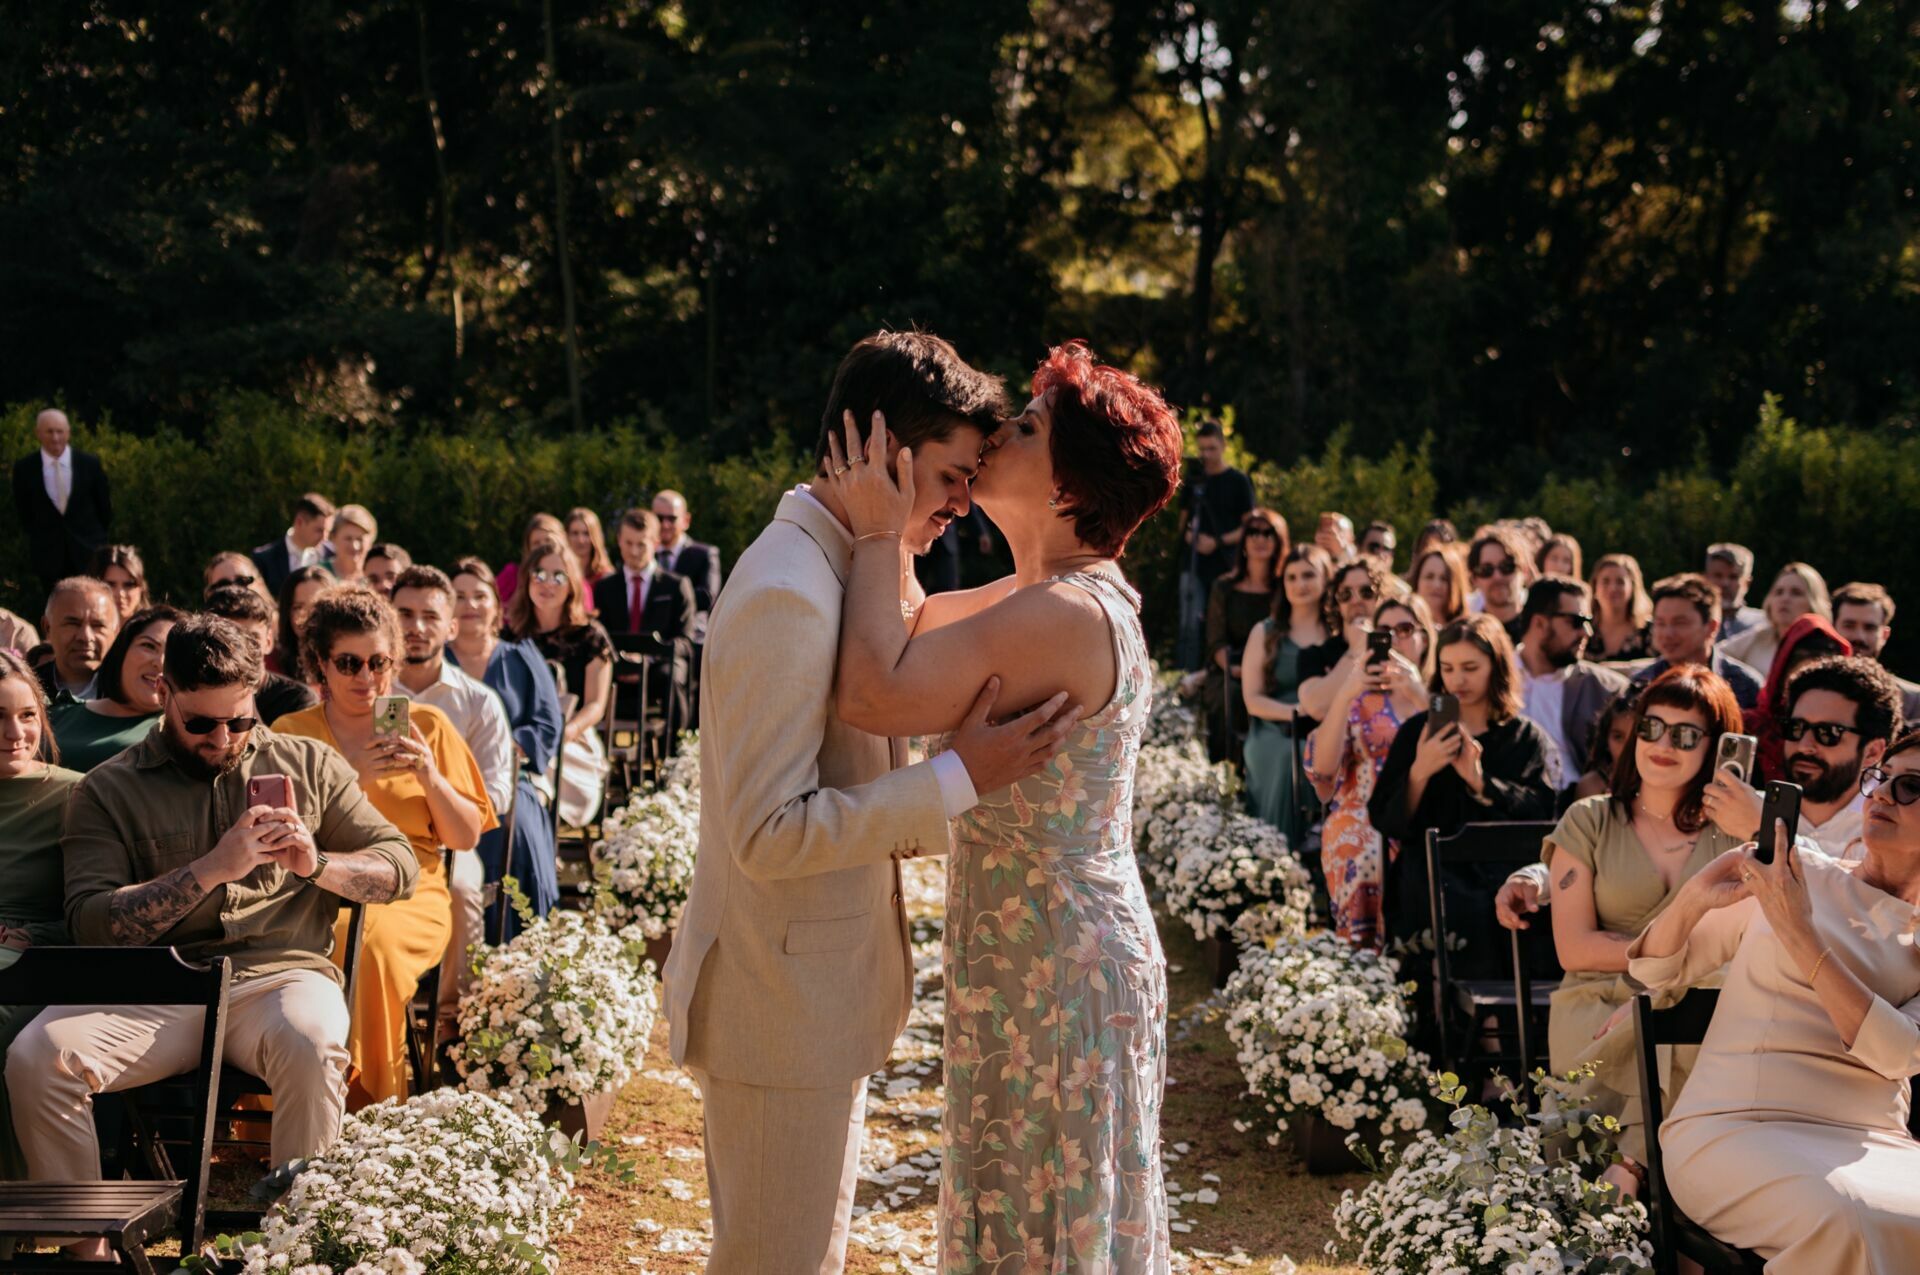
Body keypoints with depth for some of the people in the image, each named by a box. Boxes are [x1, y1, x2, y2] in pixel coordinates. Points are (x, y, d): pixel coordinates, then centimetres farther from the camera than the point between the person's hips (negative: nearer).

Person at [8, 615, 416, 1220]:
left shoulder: (309, 766, 17)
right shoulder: (107, 790, 11)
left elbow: (400, 868, 14)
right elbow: (90, 921, -3)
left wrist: (317, 864, -6)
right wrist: (214, 868, -12)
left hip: (277, 973, 0)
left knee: (311, 1047, -36)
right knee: (36, 1058, -27)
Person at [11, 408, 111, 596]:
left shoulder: (90, 463, -5)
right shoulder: (24, 468, -5)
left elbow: (104, 505, 6)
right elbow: (22, 510, 7)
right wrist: (38, 538, 11)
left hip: (88, 552, 0)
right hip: (48, 553, 0)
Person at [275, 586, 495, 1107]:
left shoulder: (428, 726, 14)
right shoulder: (291, 733, 13)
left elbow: (466, 838, 12)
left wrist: (430, 778, -5)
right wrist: (350, 778, -11)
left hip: (410, 894, 0)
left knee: (369, 939, -35)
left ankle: (372, 1106, -25)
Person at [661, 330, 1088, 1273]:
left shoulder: (832, 569, 9)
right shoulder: (789, 592, -23)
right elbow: (770, 832, -26)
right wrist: (959, 778, -25)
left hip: (817, 991, 10)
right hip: (781, 1011, -10)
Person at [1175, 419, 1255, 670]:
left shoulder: (1238, 481, 1)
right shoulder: (1193, 479, 11)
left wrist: (1218, 541, -14)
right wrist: (1188, 534, -5)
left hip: (1226, 565, -2)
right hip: (1194, 564, 3)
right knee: (1190, 626, -4)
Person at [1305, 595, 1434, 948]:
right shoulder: (1358, 698, 12)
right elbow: (1321, 767, -4)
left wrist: (1420, 697, -17)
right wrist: (1344, 695, -12)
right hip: (1360, 834, 0)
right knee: (1363, 939, -15)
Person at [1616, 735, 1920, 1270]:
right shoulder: (1797, 871, 11)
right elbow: (1657, 970, 12)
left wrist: (1798, 934, -15)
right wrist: (1695, 898, -9)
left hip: (1870, 1142, 2)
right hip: (1734, 1126, -1)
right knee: (1844, 1224, -34)